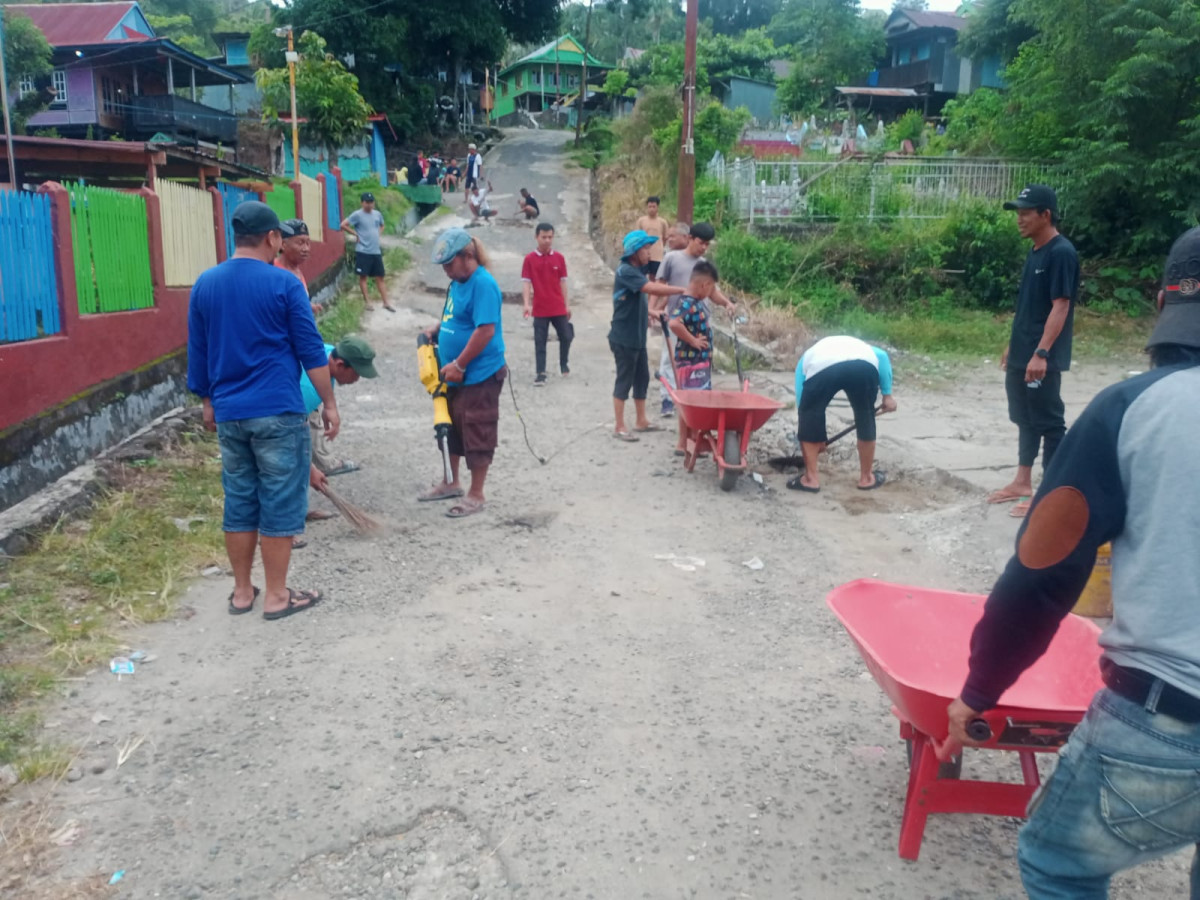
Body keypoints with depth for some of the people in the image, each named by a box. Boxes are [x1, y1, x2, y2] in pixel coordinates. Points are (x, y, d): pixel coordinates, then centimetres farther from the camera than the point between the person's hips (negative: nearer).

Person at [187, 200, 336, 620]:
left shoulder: (204, 284, 6)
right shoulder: (284, 283, -8)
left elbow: (198, 353, 13)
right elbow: (311, 350, -7)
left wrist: (208, 403, 24)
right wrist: (329, 403, 0)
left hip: (228, 413, 5)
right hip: (278, 412, -5)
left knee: (239, 502, 13)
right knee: (280, 504, 3)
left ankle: (242, 591, 22)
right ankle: (276, 596, 10)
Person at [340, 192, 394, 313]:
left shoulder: (378, 214, 9)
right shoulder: (357, 215, -9)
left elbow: (382, 226, 28)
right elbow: (343, 225, -12)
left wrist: (377, 234, 11)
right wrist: (355, 234, -10)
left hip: (376, 251, 5)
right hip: (363, 251, -5)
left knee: (380, 277, 7)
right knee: (363, 276, 2)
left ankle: (386, 303, 11)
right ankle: (367, 302, 11)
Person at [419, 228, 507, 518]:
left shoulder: (483, 284, -19)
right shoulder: (457, 282, 10)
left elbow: (486, 330, -25)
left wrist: (458, 365, -21)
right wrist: (436, 330, 5)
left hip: (480, 376, -10)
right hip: (456, 375, 10)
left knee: (477, 435, 0)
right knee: (452, 427, 20)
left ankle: (476, 495, 10)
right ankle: (451, 483, 36)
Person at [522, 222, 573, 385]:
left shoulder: (559, 258, 3)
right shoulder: (530, 259, -4)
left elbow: (562, 282, 7)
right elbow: (526, 282, -8)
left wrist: (566, 305, 7)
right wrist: (527, 304, -20)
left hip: (559, 308, 2)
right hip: (540, 309, -2)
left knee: (566, 337, 9)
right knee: (540, 341, 1)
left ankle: (563, 363, 34)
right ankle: (540, 373, 8)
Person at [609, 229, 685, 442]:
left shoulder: (638, 270, 12)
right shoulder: (626, 271, -19)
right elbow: (652, 288, -30)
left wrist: (650, 311, 4)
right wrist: (683, 290, -27)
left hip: (637, 336, 9)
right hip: (624, 338, -9)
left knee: (642, 377, 16)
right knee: (624, 380, -2)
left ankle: (641, 421, 27)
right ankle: (619, 428, 6)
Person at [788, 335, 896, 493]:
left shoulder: (807, 357, 41)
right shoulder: (856, 343, 44)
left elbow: (801, 401, 40)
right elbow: (882, 356, 22)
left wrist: (817, 439, 49)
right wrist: (887, 395, 20)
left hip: (821, 368, -1)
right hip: (864, 365, 2)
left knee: (809, 416, 21)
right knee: (866, 416, 23)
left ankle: (810, 478, 23)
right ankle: (866, 477, 34)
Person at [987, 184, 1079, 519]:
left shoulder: (1061, 253, -15)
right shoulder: (1035, 252, 12)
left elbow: (1060, 307, -20)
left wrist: (1041, 353, -25)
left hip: (1042, 359, -9)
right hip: (1021, 355, 9)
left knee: (1049, 423, -1)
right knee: (1025, 419, 16)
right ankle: (1022, 482, 27)